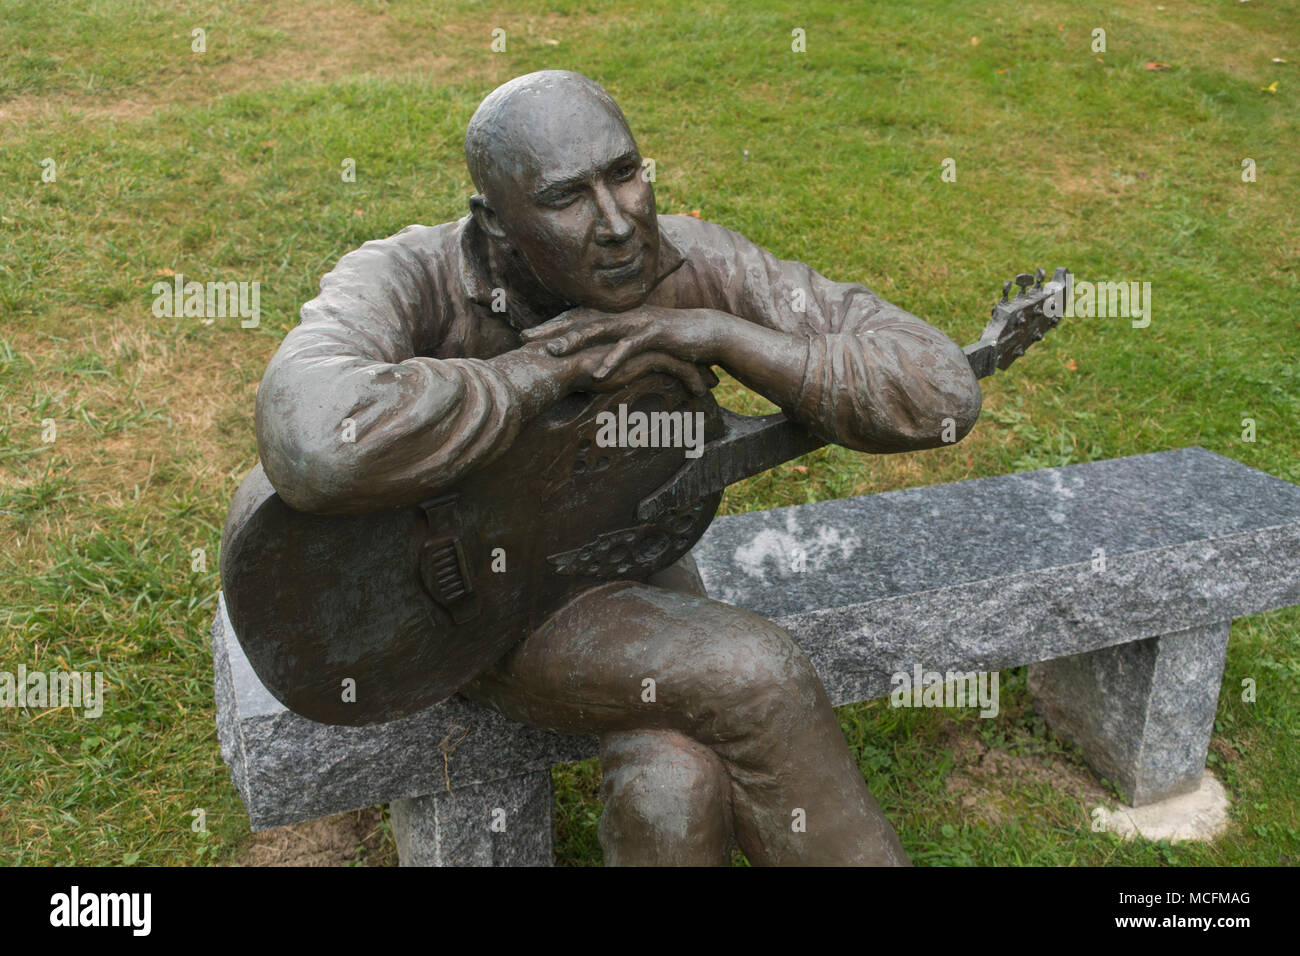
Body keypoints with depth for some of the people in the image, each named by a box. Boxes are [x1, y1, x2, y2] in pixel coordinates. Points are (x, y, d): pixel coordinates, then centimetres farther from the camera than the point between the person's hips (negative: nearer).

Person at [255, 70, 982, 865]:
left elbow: (940, 393, -22)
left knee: (673, 789, -26)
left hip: (627, 569, 4)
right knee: (755, 679, -26)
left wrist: (712, 333, -33)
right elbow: (317, 448, -51)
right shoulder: (410, 282, -28)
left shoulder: (692, 264, -19)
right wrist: (554, 366, -37)